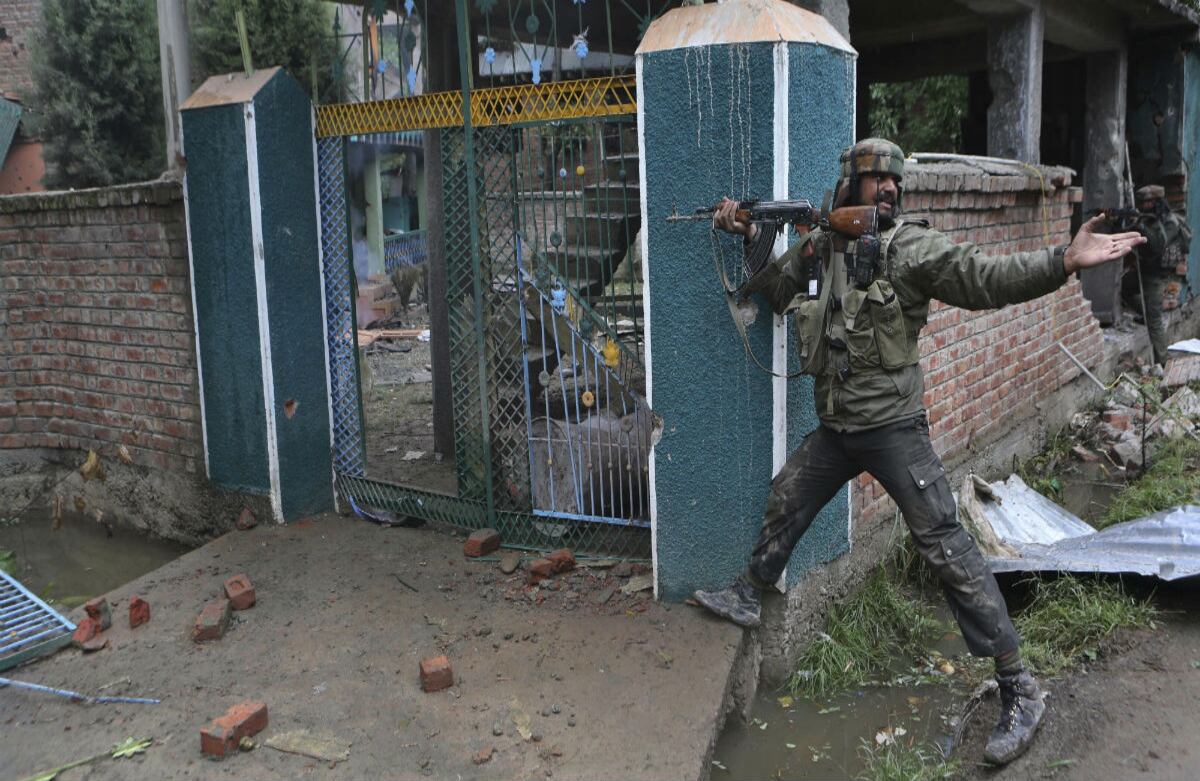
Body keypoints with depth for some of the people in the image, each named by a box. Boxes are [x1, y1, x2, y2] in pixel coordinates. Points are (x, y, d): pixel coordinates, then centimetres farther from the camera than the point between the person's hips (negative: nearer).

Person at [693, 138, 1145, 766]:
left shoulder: (910, 247, -11)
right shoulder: (816, 247, 7)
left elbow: (982, 277, -24)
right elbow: (772, 288, 25)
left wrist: (1063, 262, -39)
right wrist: (748, 238, 11)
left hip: (894, 430, -6)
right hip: (834, 430, 6)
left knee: (945, 545, -8)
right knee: (785, 504, 20)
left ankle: (1017, 689, -1)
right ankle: (747, 597, 45)